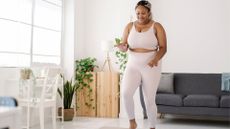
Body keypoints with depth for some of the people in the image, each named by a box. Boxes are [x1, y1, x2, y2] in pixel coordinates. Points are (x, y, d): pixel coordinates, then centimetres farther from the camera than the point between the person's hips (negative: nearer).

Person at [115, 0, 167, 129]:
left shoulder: (157, 27, -3)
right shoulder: (130, 26, 5)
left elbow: (163, 48, -7)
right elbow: (124, 47, 5)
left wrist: (156, 59, -27)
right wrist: (122, 46, -20)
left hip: (151, 68, -2)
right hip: (133, 66, 2)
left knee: (149, 100, 1)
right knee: (126, 93, -19)